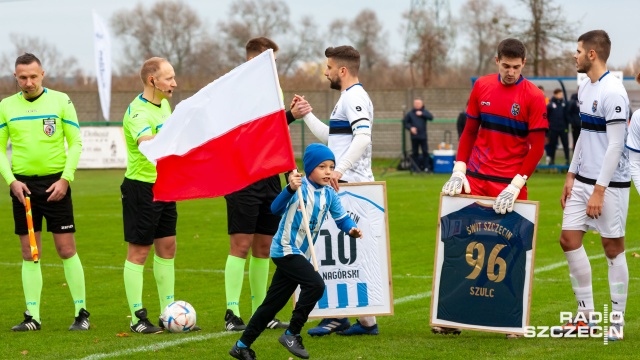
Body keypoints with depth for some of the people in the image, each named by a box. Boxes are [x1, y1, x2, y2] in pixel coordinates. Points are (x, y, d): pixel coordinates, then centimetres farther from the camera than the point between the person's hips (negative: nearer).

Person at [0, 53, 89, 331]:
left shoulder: (61, 101, -1)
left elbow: (76, 143, 0)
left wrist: (65, 178, -10)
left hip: (55, 182, -2)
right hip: (22, 185, 2)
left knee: (66, 250, -2)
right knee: (29, 254, 4)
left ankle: (81, 313, 6)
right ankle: (32, 316, 9)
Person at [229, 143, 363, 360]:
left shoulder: (329, 195, 5)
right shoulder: (300, 187, -14)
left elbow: (341, 218, 7)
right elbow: (275, 209, -24)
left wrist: (352, 229, -14)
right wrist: (290, 189, -41)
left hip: (301, 255, 7)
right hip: (285, 250, -7)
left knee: (273, 303, 10)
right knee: (315, 285, -23)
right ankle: (292, 334, -10)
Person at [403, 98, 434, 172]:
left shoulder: (424, 112, 6)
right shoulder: (410, 113, 7)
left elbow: (431, 117, -10)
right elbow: (405, 122, 8)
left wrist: (422, 114, -17)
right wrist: (410, 128, -8)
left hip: (423, 136, -1)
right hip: (414, 136, 1)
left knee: (425, 152, -3)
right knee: (415, 152, 4)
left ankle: (426, 167, 1)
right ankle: (415, 168, 8)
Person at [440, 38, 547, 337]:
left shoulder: (533, 97, -6)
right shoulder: (482, 87, 6)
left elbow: (537, 147, -8)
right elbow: (469, 132, 12)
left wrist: (515, 186, -16)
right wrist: (458, 172, 2)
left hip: (509, 185, -3)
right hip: (476, 179, 3)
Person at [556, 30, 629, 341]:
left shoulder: (613, 93, -17)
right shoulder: (585, 87, 11)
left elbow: (615, 146, -19)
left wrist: (599, 190, -19)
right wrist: (571, 175, 17)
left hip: (609, 184, -9)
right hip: (583, 180, 9)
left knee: (613, 248, 0)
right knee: (569, 239, 5)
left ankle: (617, 318, 9)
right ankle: (586, 314, 14)